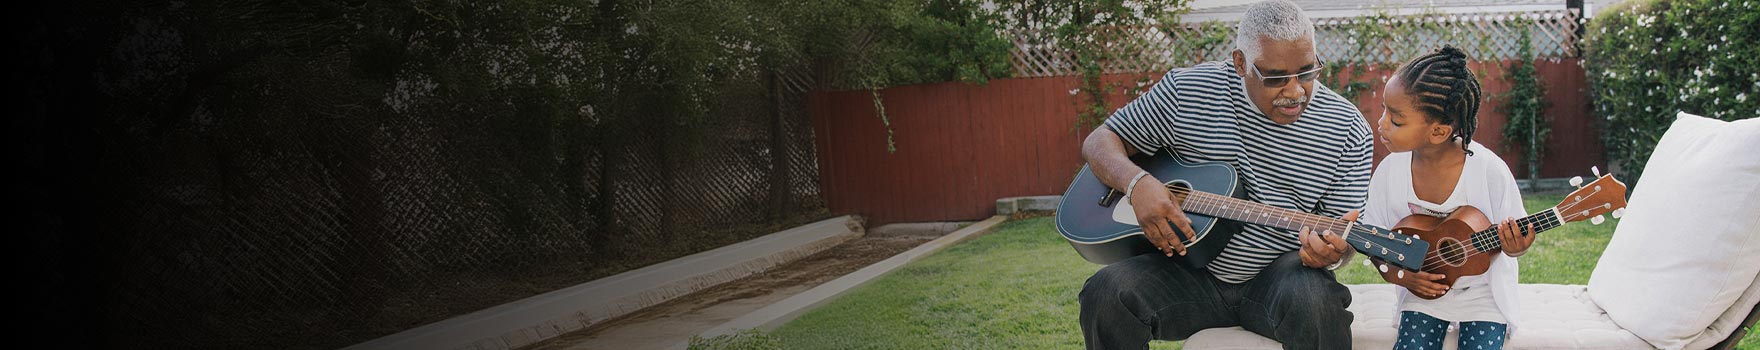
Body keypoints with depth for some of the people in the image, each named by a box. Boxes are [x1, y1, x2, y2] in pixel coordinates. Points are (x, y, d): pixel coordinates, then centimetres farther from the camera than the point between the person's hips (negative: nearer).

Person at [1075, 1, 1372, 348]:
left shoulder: (1348, 129, -4)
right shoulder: (1188, 91, -3)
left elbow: (1343, 239, -1)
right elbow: (1100, 141, 3)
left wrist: (1332, 253, -28)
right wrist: (1136, 183, -20)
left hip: (1276, 278, -1)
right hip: (1191, 271, 2)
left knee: (1314, 300, -37)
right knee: (1107, 292, -27)